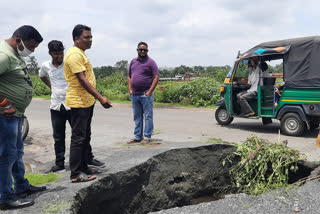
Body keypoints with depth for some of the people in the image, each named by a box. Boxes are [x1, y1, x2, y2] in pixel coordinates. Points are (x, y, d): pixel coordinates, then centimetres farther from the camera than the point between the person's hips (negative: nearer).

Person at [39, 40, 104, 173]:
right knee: (58, 137, 10)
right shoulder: (46, 66, 5)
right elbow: (42, 76, 27)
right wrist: (51, 86, 14)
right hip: (56, 107, 3)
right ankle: (59, 163, 22)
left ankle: (89, 158, 18)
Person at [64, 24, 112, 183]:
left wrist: (95, 98, 20)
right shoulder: (74, 54, -16)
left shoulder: (80, 53, 17)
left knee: (86, 137, 16)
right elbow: (82, 80, -24)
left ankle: (83, 167, 27)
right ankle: (76, 174, 4)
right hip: (79, 103, -11)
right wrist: (100, 98, -27)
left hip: (87, 101, 11)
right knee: (78, 138, -4)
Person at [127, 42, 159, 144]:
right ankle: (137, 137, 20)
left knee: (148, 116, -1)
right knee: (137, 116, 11)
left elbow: (156, 77, -8)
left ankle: (147, 137, 7)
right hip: (134, 95, 6)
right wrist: (130, 89, 6)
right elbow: (129, 76, 18)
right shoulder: (133, 61, 14)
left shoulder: (150, 62, -3)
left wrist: (150, 91, -14)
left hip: (146, 94, -5)